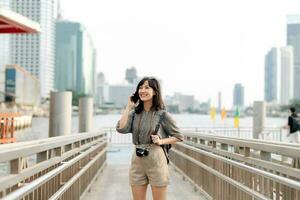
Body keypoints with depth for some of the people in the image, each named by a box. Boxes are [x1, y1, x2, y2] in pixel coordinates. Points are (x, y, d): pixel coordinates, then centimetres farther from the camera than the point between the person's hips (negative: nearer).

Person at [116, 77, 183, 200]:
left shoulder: (162, 114, -3)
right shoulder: (135, 113, 7)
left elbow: (179, 136, 3)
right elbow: (121, 129, -9)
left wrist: (161, 141, -13)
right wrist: (128, 107, -2)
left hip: (156, 160, -4)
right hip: (137, 160, 4)